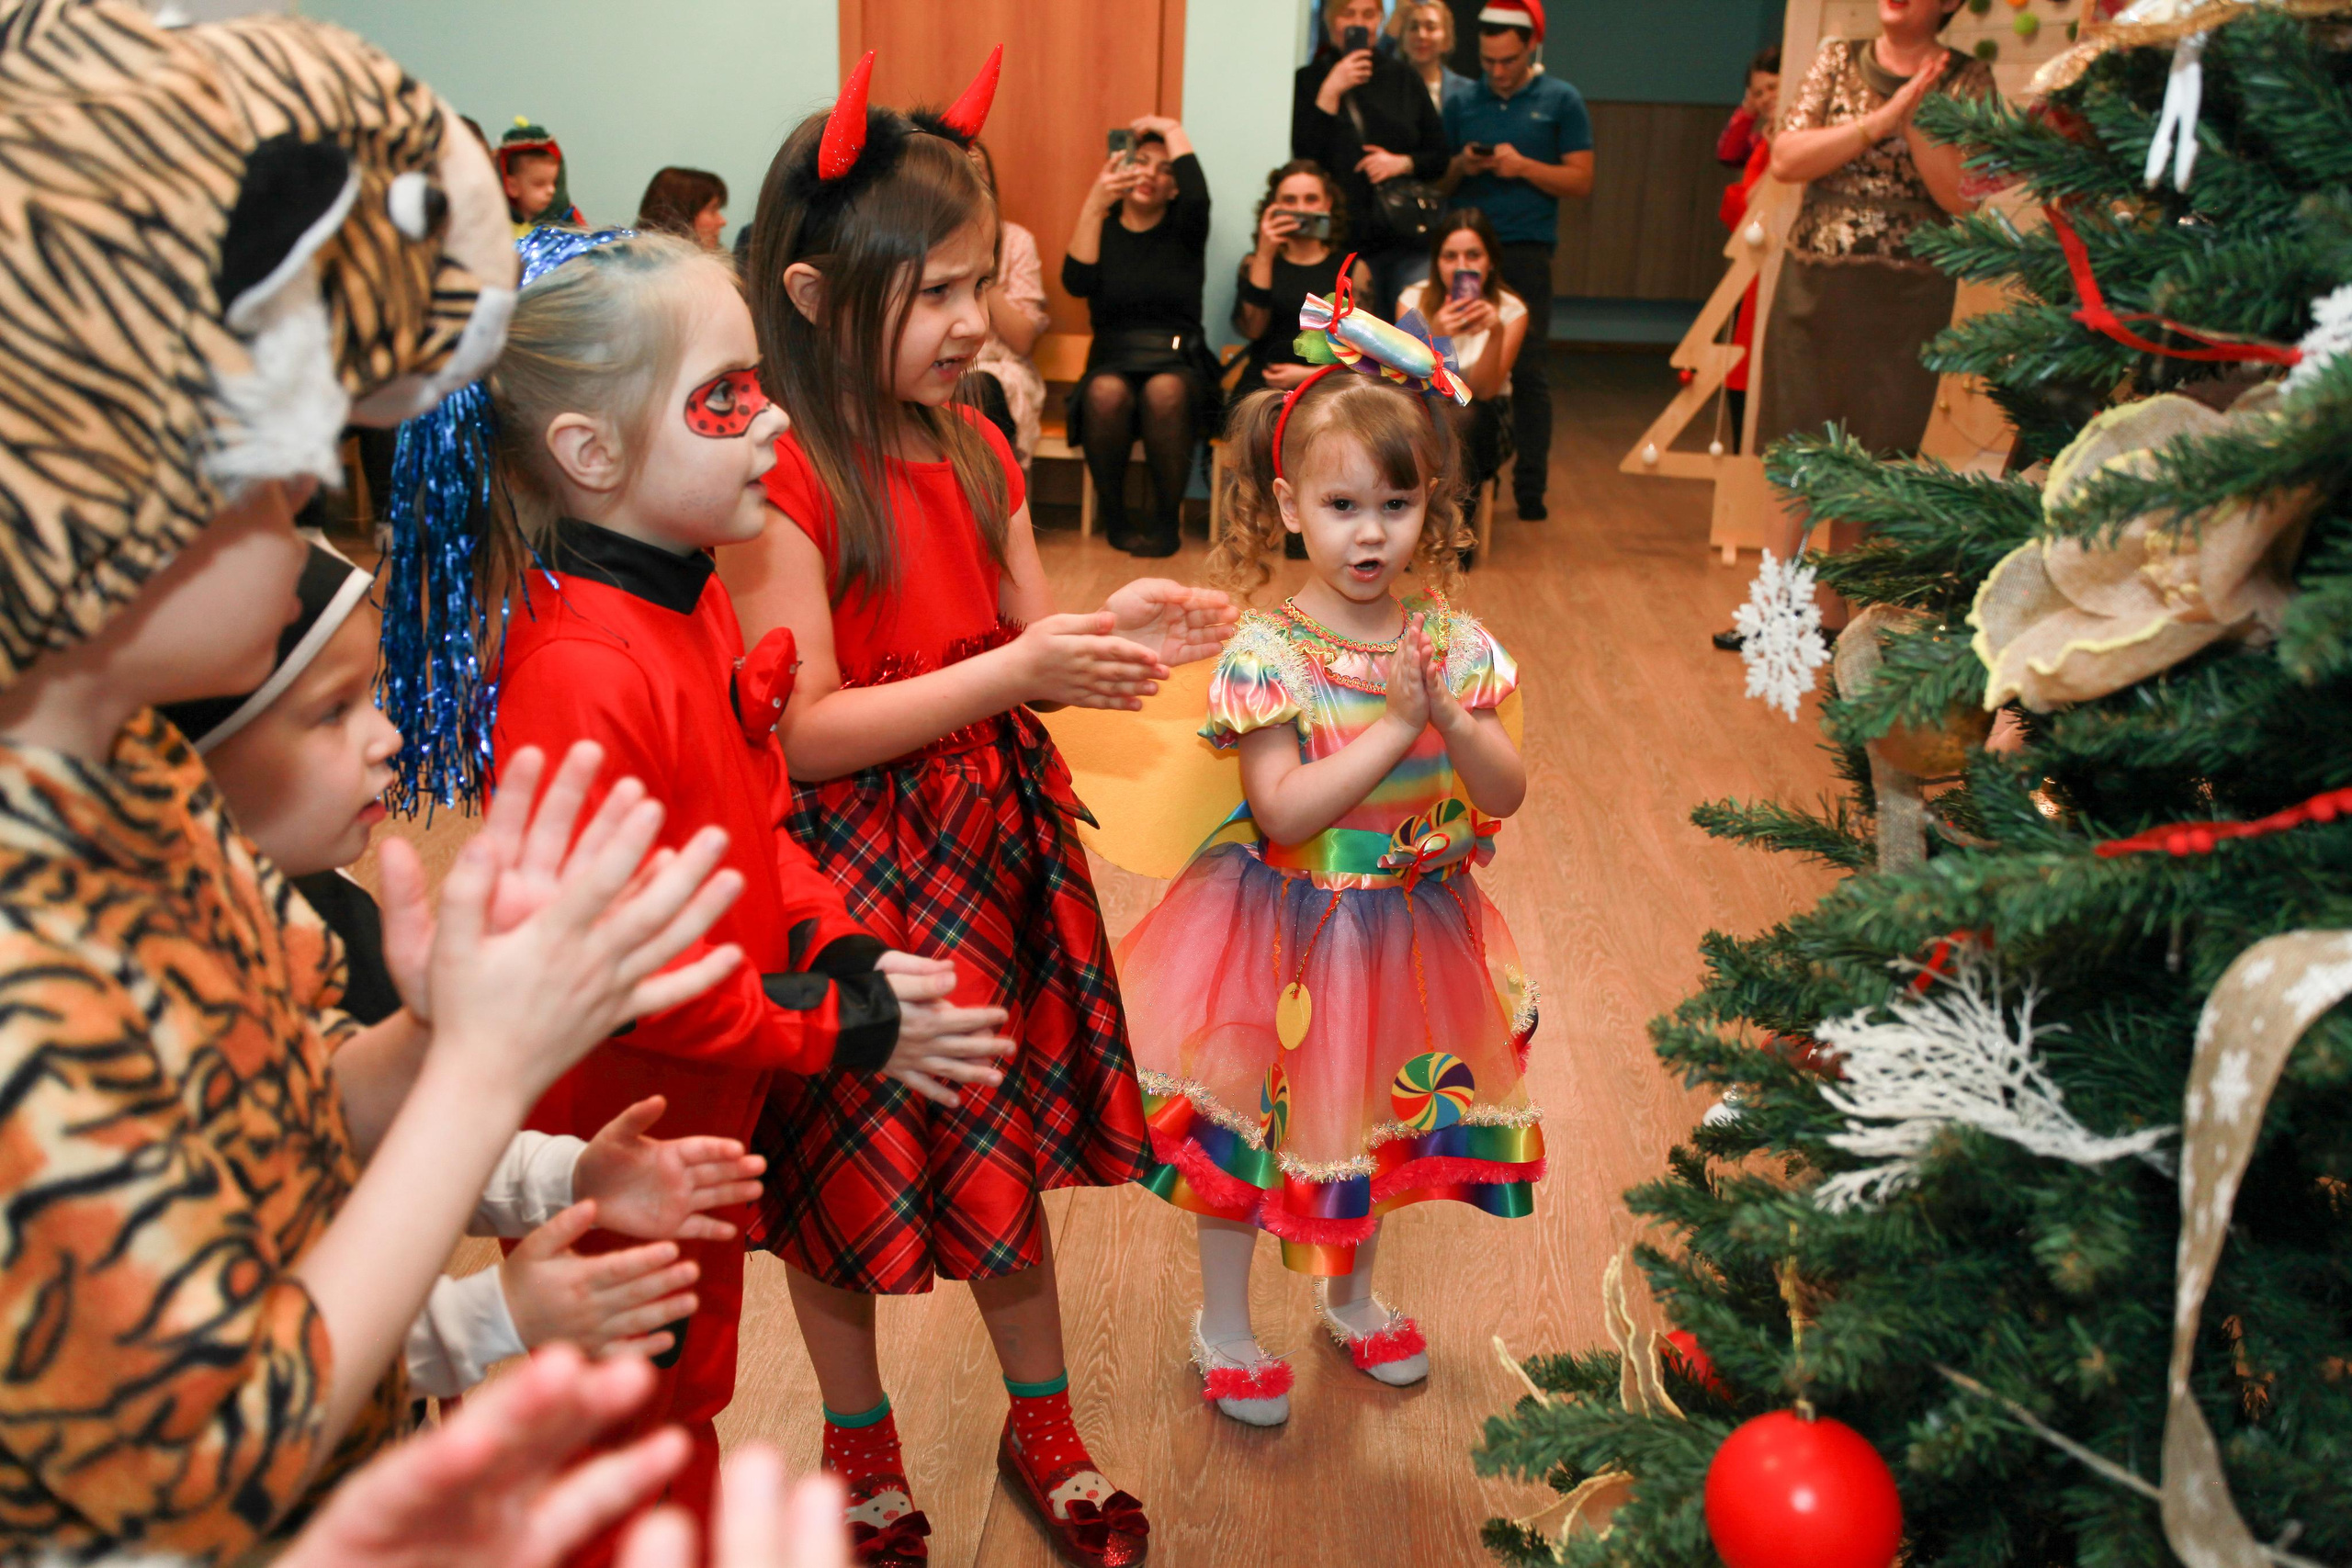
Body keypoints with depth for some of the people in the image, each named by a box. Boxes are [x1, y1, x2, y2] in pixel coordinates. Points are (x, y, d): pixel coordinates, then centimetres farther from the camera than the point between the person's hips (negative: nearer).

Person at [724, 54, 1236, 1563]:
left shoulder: (975, 449, 4)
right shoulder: (780, 481, -18)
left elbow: (1025, 634, 9)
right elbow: (806, 731, -22)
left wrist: (1115, 631, -13)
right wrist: (1014, 671, -27)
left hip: (991, 844, 6)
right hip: (850, 872, -6)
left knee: (1007, 1145, 18)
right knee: (844, 1178, 13)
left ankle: (1045, 1427, 40)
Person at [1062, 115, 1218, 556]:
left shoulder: (1183, 230, 11)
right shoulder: (1103, 228, 13)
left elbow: (1199, 197, -14)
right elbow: (1077, 284, -7)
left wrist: (1173, 131, -2)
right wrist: (1094, 206, -12)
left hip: (1179, 365, 0)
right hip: (1113, 363, 1)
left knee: (1165, 391, -37)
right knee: (1106, 392, -36)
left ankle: (1166, 521, -20)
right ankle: (1113, 519, -16)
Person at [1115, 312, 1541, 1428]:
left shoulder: (1450, 645, -5)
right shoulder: (1268, 653, -18)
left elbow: (1507, 794, -7)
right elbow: (1283, 810, -26)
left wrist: (1449, 715, -24)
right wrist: (1396, 726, -27)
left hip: (1409, 932, 5)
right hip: (1292, 932, -4)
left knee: (1382, 1118, 22)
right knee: (1254, 1125, 11)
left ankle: (1351, 1295, 48)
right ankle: (1224, 1325, 34)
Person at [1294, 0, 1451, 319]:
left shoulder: (1404, 77, 14)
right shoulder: (1309, 80, 6)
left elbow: (1440, 158, 14)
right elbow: (1305, 155, -7)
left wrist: (1403, 162, -5)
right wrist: (1331, 92, -10)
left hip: (1410, 238, 2)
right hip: (1346, 241, -2)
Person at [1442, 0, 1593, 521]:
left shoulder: (1561, 101, 6)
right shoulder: (1461, 103, 13)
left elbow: (1582, 180, 2)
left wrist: (1524, 166, -12)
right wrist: (1462, 166, -6)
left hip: (1525, 250, -2)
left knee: (1527, 371, -3)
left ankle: (1530, 487, 1)